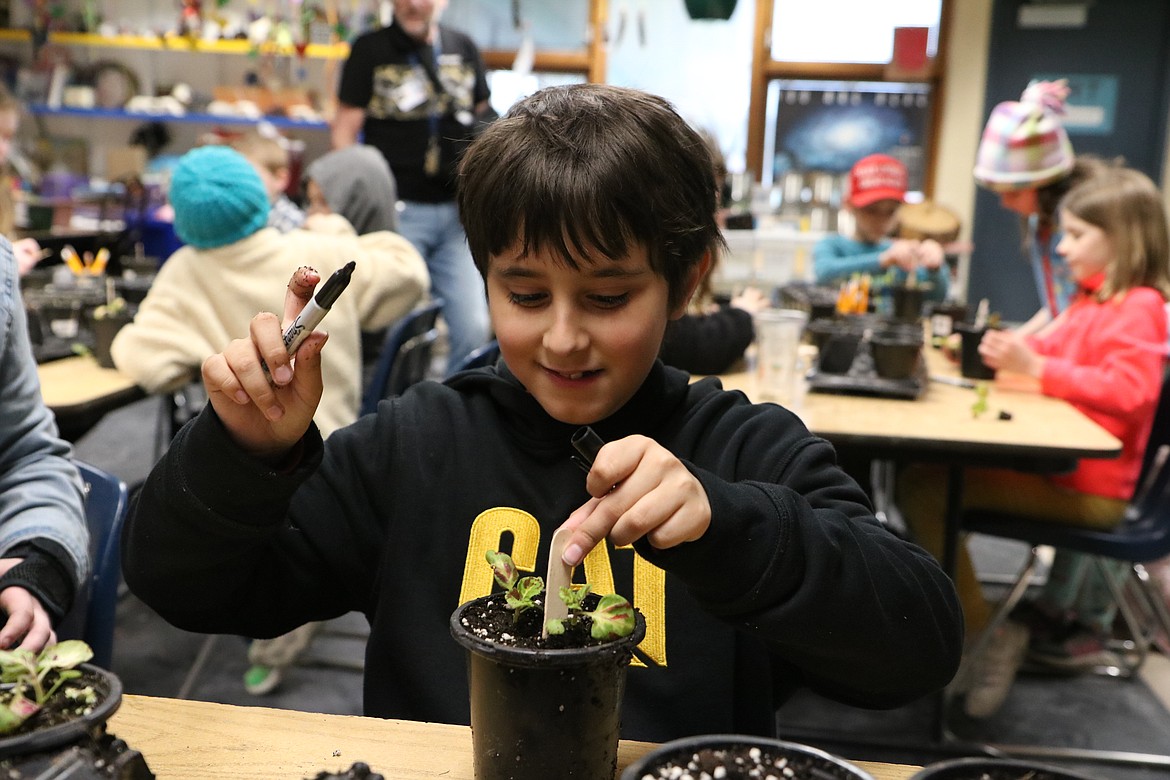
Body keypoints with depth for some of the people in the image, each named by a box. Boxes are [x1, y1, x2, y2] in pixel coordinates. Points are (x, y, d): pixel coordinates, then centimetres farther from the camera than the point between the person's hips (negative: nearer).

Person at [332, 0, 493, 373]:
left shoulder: (463, 49, 13)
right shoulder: (370, 49, 4)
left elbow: (483, 119, 19)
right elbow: (344, 130, 2)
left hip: (456, 211, 3)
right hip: (399, 210, -3)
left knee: (474, 326, -1)